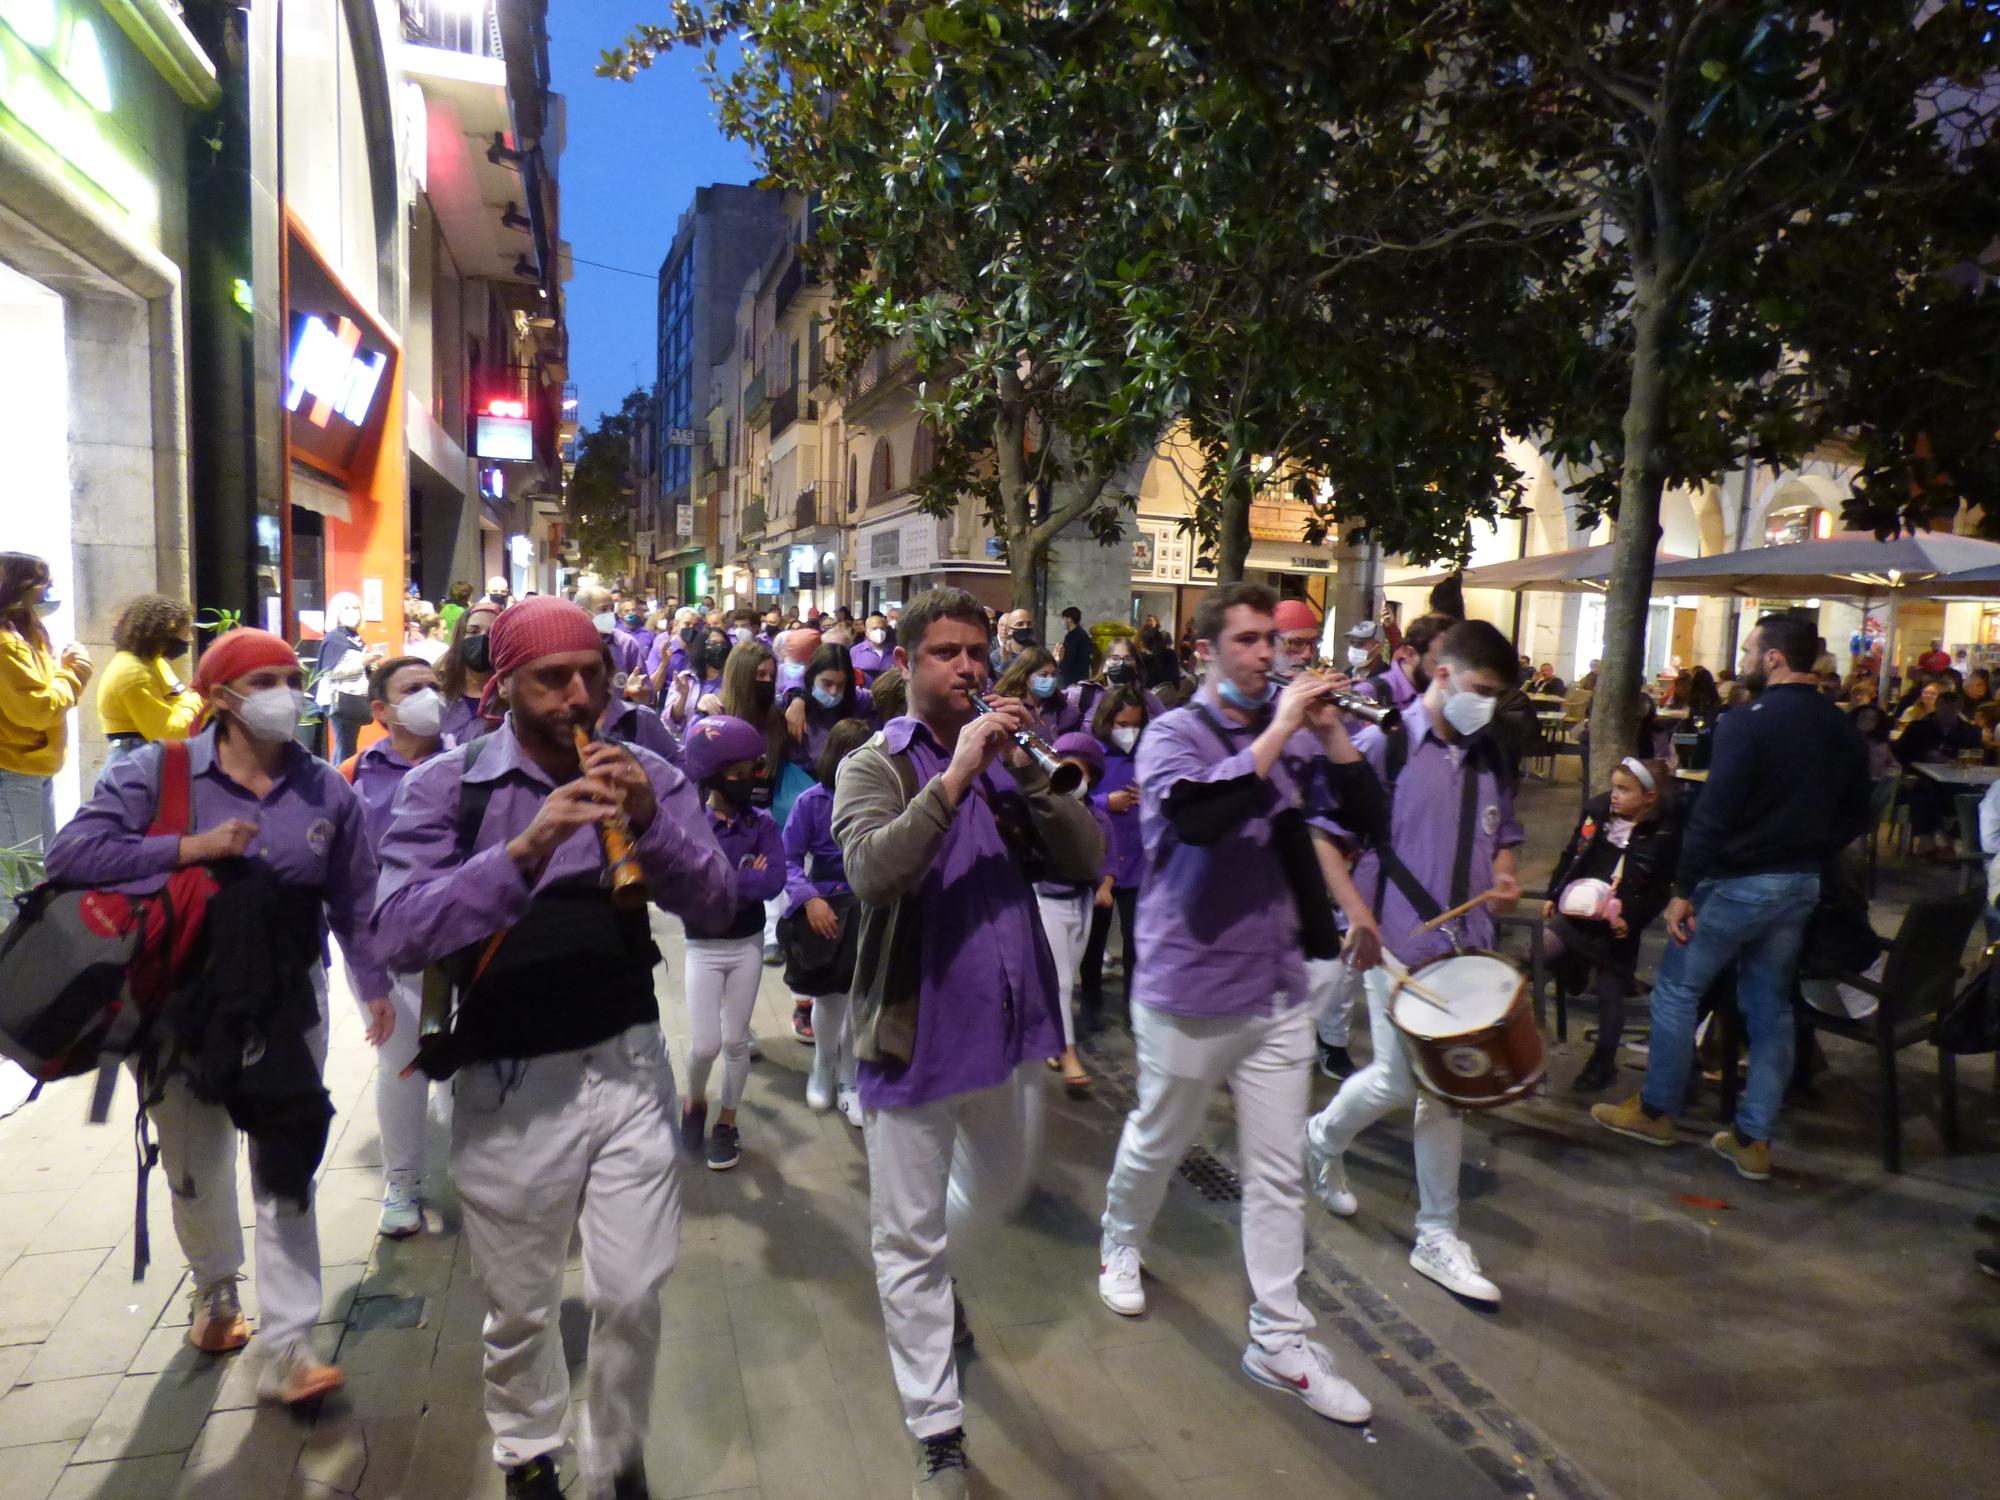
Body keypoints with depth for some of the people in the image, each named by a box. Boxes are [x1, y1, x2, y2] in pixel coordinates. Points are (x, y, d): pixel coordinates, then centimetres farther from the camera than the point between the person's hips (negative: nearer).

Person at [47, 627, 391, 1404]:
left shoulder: (326, 790, -4)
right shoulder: (158, 772, -11)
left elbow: (353, 898, 3)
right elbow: (70, 853, -19)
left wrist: (373, 984, 0)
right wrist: (188, 849, -27)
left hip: (287, 1003, 1)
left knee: (285, 1170, 2)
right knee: (195, 1166, 18)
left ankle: (286, 1349, 9)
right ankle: (215, 1287, 47)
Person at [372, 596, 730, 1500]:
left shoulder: (643, 774, -1)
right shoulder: (446, 786, -8)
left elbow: (715, 904, -8)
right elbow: (399, 935, -20)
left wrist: (651, 821, -24)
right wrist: (526, 848, -32)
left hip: (627, 1064, 2)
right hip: (507, 1083, -1)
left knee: (632, 1296, 8)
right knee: (518, 1308, 16)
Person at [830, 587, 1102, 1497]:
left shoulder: (1011, 758, 5)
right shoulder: (876, 765, -8)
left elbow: (1087, 859, -8)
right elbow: (870, 872, -28)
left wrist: (1026, 770, -19)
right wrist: (955, 776, -31)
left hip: (1011, 1020, 5)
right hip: (914, 1031, -5)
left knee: (1000, 1191, 27)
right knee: (909, 1242, 8)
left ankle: (927, 1262, 57)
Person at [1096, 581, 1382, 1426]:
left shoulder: (1291, 736, 3)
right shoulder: (1177, 733, -12)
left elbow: (1366, 814, -1)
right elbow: (1196, 815, -33)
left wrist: (1329, 730, -13)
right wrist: (1280, 731, -29)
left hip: (1278, 987, 5)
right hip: (1191, 987, -4)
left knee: (1278, 1173, 10)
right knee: (1157, 1142, 17)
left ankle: (1279, 1343, 23)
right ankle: (1120, 1244, 46)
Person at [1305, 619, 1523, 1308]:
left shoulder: (1489, 754, 9)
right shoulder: (1385, 742, -8)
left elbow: (1502, 834, 22)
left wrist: (1504, 877, 0)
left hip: (1467, 945, 5)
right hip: (1398, 942, -5)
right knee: (1397, 1080, -1)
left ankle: (1438, 1237, 22)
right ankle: (1324, 1137, 32)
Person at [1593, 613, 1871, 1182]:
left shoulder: (1747, 722, -17)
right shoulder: (1841, 729, 7)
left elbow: (1712, 813, -21)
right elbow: (1855, 819, 14)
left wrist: (1684, 889, -16)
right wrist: (1808, 853, 18)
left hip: (1737, 882, -7)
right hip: (1802, 885, 7)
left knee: (1676, 990, 7)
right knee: (1770, 1006, 13)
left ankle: (1655, 1111, 18)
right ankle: (1754, 1139, 19)